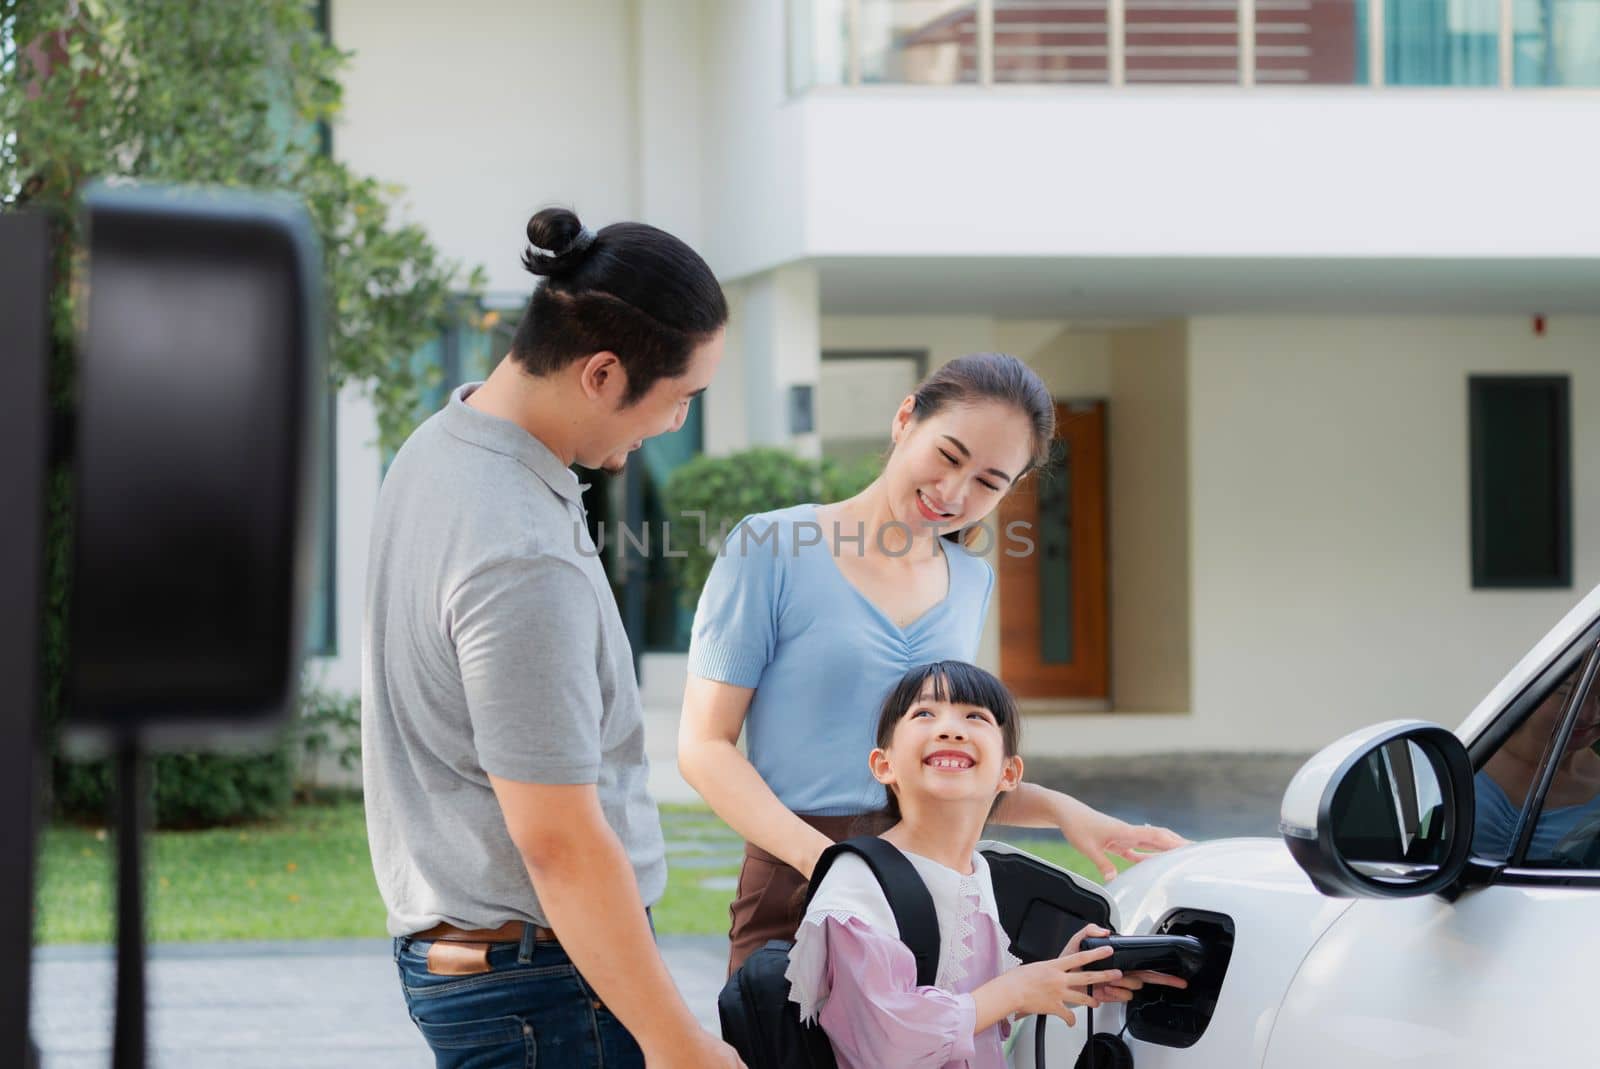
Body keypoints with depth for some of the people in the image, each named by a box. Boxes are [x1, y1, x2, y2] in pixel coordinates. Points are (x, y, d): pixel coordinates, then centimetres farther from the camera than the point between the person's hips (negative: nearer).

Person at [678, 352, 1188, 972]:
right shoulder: (770, 550, -4)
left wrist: (1058, 809, 8)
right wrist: (817, 853, -21)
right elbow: (704, 745, -8)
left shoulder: (972, 583, 15)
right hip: (801, 893, -5)